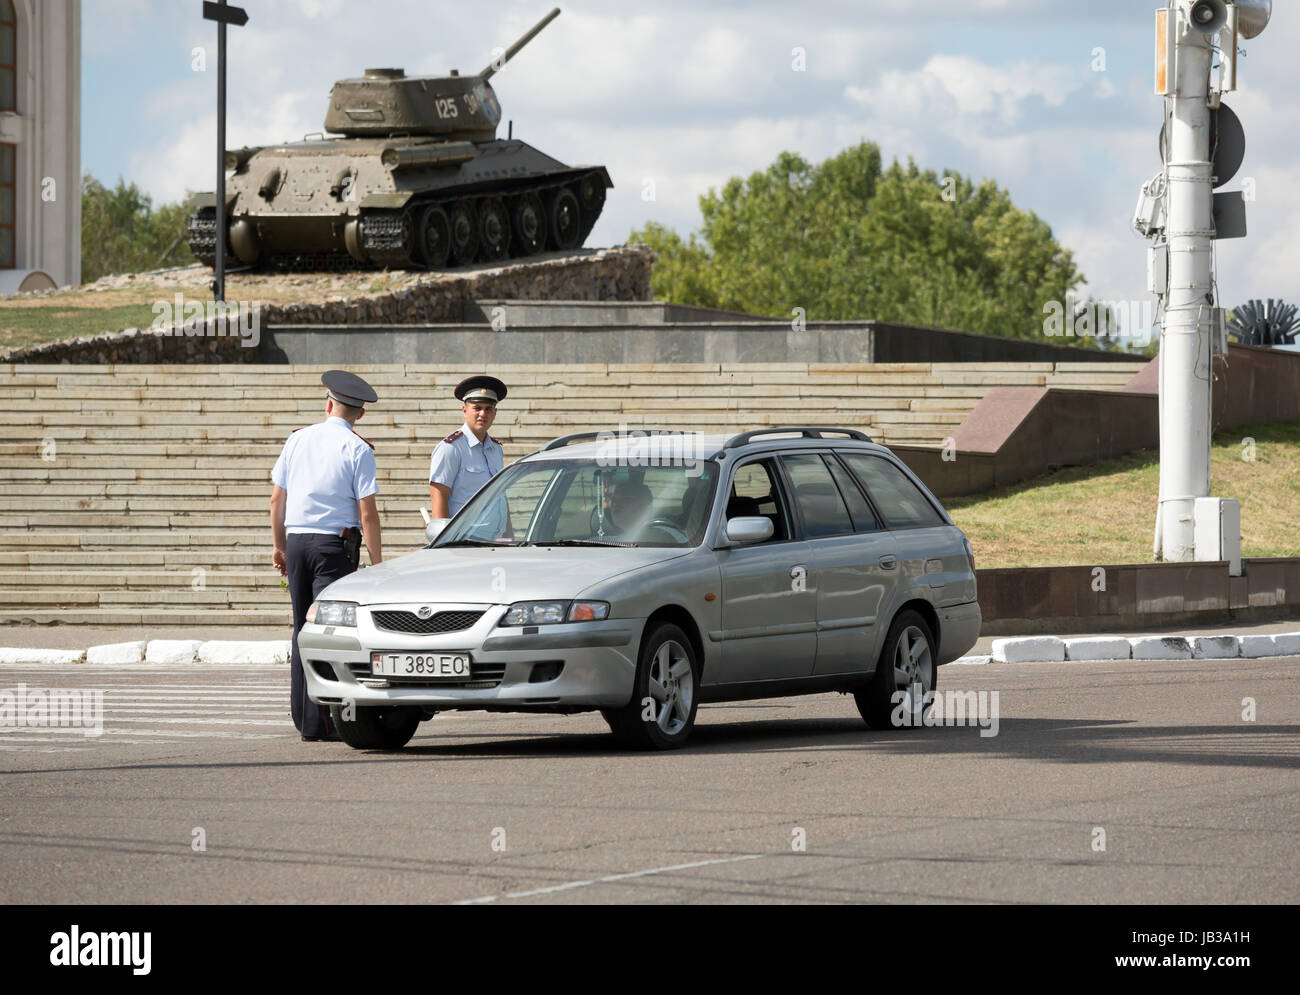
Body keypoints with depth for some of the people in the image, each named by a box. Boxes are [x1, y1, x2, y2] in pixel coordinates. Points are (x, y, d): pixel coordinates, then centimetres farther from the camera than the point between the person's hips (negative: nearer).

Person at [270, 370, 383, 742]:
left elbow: (277, 498, 11)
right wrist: (377, 562, -5)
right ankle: (317, 722, -11)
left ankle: (303, 717, 15)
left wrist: (279, 545, 21)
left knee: (303, 628, 12)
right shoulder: (358, 449, -7)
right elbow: (367, 512, -10)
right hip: (335, 544, -5)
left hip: (296, 540, 5)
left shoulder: (297, 439, 7)